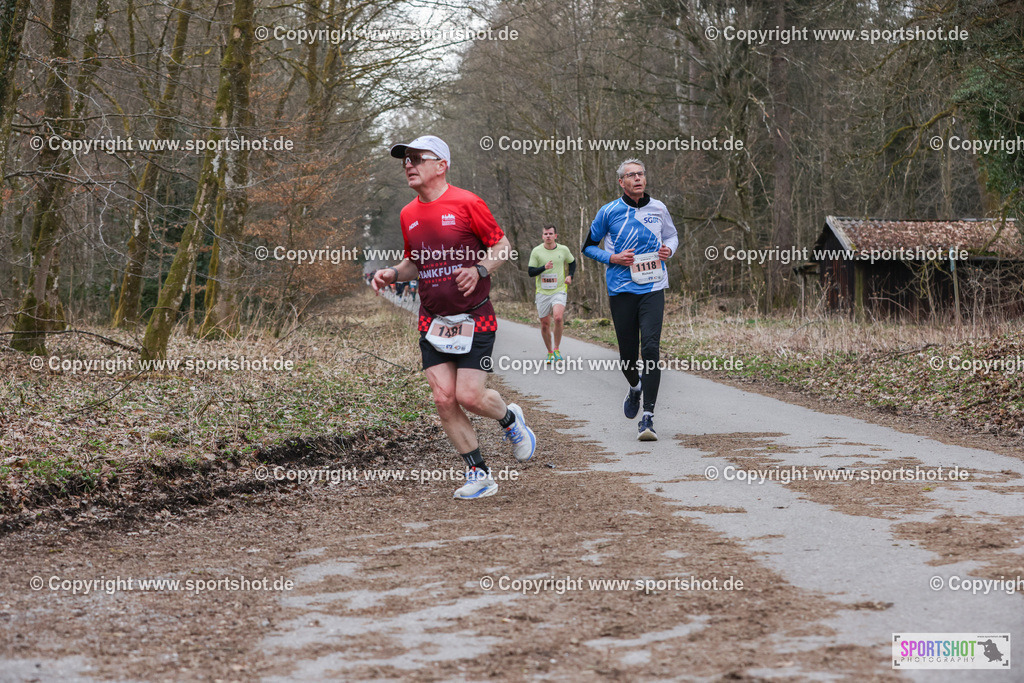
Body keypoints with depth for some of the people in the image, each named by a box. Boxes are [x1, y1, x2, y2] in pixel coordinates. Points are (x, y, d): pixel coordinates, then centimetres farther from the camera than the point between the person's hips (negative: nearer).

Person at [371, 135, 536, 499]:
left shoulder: (466, 203, -8)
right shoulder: (409, 214, 9)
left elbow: (502, 244, -2)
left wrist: (479, 270, -18)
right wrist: (393, 273, 2)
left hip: (474, 318, -5)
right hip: (432, 323, 5)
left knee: (469, 396, -11)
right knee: (444, 399, -4)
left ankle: (510, 418, 24)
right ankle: (479, 475, 7)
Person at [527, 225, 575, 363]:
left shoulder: (563, 250, 4)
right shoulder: (536, 251, -1)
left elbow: (572, 262, 23)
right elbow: (531, 272, -2)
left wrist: (569, 276, 6)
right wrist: (544, 267, -18)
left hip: (559, 291, -1)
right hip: (542, 293, 1)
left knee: (558, 318, -24)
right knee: (544, 324, 3)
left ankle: (557, 349, -6)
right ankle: (550, 353, 23)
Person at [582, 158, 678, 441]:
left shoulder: (658, 209, 7)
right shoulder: (609, 212, 0)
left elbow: (672, 236, 25)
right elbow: (589, 246, 9)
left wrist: (668, 250, 2)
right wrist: (613, 258, -8)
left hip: (652, 288, 0)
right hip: (621, 291, 0)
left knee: (651, 348, -15)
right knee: (628, 352, 5)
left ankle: (647, 418, -15)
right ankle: (635, 388, 42)